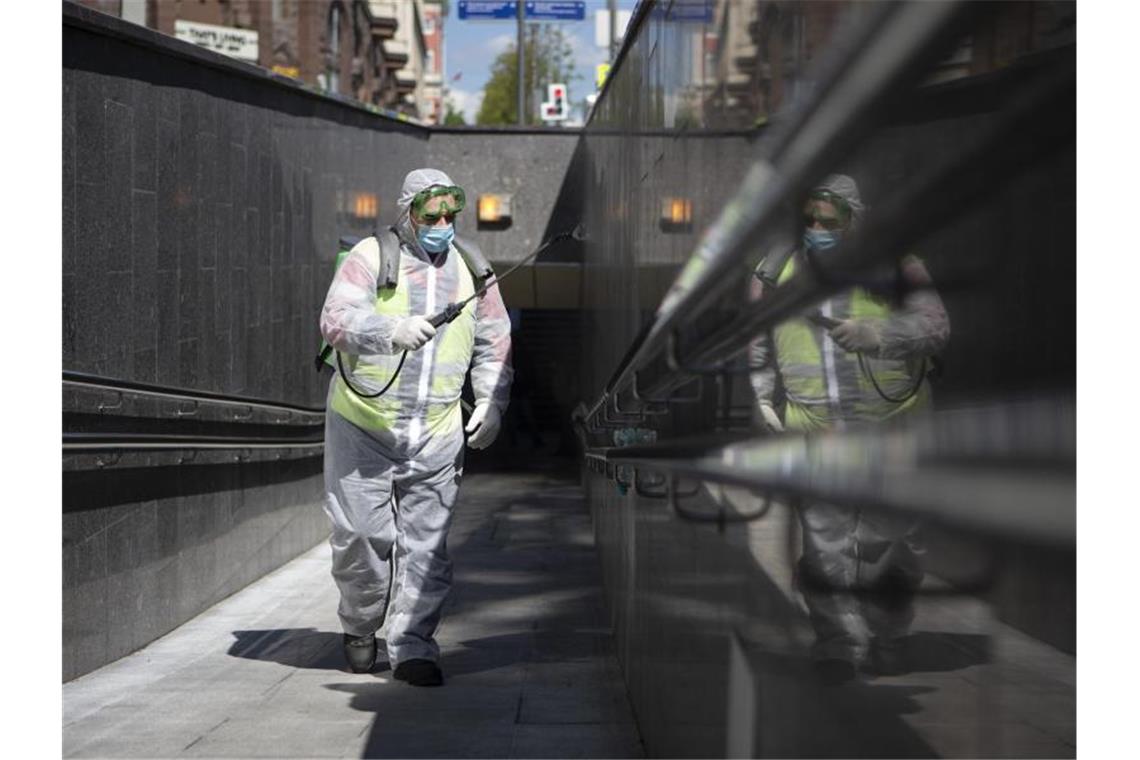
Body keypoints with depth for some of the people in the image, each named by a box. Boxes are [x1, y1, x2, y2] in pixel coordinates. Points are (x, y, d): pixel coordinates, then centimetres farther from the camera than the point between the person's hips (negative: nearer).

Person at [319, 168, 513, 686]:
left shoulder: (471, 271, 9)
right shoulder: (371, 257, -4)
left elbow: (494, 343, 19)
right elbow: (335, 319, -18)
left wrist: (491, 401, 5)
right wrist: (392, 330, -35)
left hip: (437, 436, 3)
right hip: (363, 428, -2)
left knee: (426, 543, -2)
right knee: (362, 535, 2)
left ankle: (412, 646, 5)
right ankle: (359, 628, 26)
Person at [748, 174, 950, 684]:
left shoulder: (891, 269, -5)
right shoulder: (779, 277, 4)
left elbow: (934, 326, -15)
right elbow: (758, 348, 16)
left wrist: (877, 333, -30)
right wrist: (762, 399, 6)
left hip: (888, 431, -1)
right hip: (815, 435, 1)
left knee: (887, 542, 8)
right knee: (825, 545, -3)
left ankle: (886, 637, 25)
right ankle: (838, 645, 5)